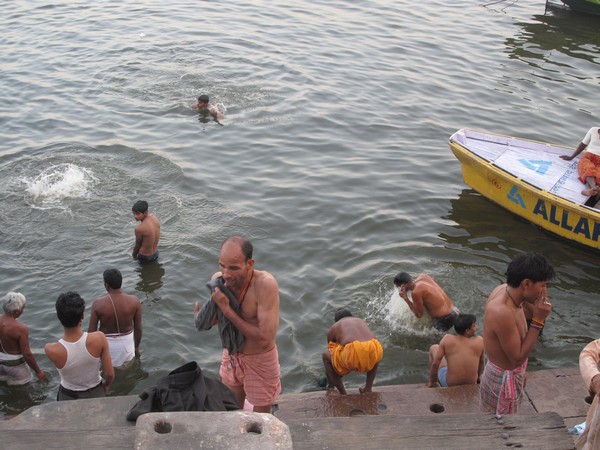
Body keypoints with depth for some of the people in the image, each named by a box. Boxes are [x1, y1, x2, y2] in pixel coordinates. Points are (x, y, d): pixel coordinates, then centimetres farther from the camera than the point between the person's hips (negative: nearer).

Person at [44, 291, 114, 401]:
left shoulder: (51, 350, -30)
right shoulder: (99, 338, -29)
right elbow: (110, 374, -15)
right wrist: (107, 385, 3)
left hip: (68, 397, 0)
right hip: (95, 394, 0)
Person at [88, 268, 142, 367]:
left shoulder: (98, 304, -22)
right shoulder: (134, 301, -18)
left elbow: (92, 330, -12)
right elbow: (138, 328, -8)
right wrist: (137, 347, 9)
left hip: (107, 342, -1)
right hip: (127, 341, 1)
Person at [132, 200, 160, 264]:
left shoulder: (139, 229, -32)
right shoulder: (154, 217, -13)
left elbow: (137, 245, -14)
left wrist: (134, 255, 5)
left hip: (145, 257, -6)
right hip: (155, 253, 6)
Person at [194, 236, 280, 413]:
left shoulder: (265, 284, -32)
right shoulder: (218, 279, -14)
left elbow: (264, 338, -35)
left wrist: (227, 310, -33)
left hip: (260, 360, -5)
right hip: (231, 356, 5)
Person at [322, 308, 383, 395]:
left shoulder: (333, 328, 28)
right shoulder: (362, 322, 38)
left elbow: (331, 351, 40)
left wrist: (330, 378, 56)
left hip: (353, 352, -4)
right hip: (373, 349, 4)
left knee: (325, 355, 25)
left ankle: (343, 394, 18)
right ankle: (368, 388, 29)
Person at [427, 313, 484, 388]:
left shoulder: (447, 339, -20)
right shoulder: (479, 341, -18)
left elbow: (435, 363, -15)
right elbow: (481, 362, -1)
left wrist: (431, 382, 1)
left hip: (448, 384, -1)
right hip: (471, 385, 2)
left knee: (434, 348, 19)